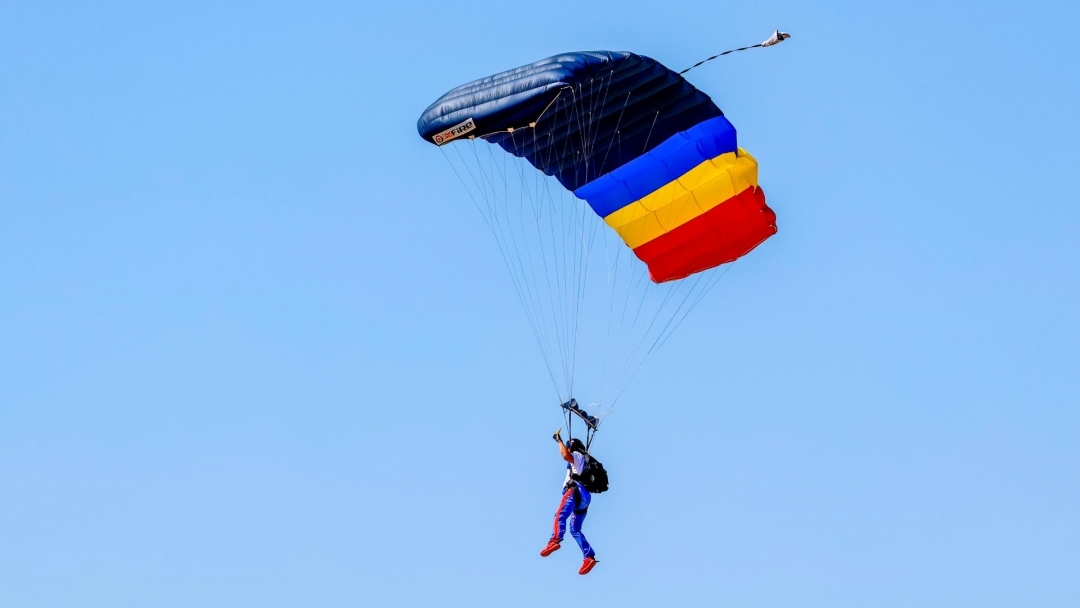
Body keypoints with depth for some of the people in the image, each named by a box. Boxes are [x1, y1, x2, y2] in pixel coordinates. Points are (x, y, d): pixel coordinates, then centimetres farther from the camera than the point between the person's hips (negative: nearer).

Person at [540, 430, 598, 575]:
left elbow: (566, 455, -13)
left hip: (576, 491, -9)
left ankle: (555, 540, -53)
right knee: (575, 530, 8)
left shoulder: (578, 456, 9)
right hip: (583, 497, 9)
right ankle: (589, 557, -4)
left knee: (560, 515, -29)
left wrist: (559, 440, -1)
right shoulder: (584, 462, 35)